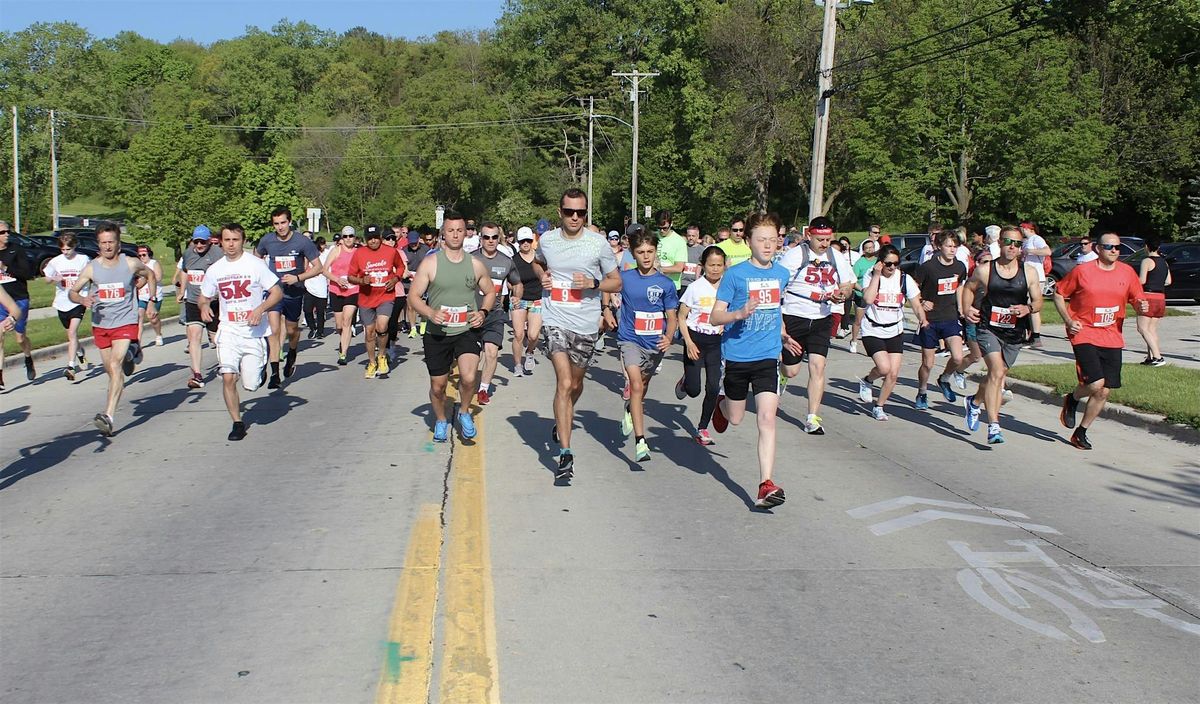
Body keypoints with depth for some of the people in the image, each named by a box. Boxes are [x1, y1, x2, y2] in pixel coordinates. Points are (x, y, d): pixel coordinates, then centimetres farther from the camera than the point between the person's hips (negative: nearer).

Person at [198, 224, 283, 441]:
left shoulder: (256, 264, -5)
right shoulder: (214, 270, 6)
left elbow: (277, 292, -4)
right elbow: (204, 296, 18)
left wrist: (260, 309, -20)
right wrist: (204, 306, -7)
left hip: (254, 332, -2)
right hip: (228, 332, 2)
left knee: (251, 385, 1)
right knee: (228, 378, -14)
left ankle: (261, 368, 38)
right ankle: (237, 423, 3)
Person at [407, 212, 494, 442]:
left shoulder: (475, 264, 4)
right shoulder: (430, 263, -4)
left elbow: (490, 292, 17)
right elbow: (413, 296, -2)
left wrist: (483, 312, -2)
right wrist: (430, 313, -21)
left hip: (467, 331, 0)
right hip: (437, 334, 0)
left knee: (468, 378, -22)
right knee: (438, 386, 11)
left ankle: (464, 412, 8)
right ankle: (441, 420, 39)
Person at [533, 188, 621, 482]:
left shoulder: (598, 244, -4)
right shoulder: (547, 240, 2)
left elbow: (616, 283, 4)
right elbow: (538, 263, 26)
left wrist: (593, 283, -15)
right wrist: (542, 277, 4)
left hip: (586, 325, 1)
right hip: (555, 321, -1)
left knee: (575, 384, 17)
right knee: (564, 383, -14)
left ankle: (562, 422, 49)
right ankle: (565, 453, -13)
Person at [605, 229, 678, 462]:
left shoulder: (666, 283, -4)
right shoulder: (624, 278, -4)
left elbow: (672, 317, 0)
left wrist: (669, 337, -17)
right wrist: (607, 311, -1)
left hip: (655, 343, 2)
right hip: (630, 340, -2)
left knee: (642, 387, 22)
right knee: (636, 385, -20)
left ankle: (630, 412, 56)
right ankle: (640, 441, -24)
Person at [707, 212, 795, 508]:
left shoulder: (782, 273, 6)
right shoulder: (735, 274, -9)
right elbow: (714, 317, -9)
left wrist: (784, 336, 17)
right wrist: (740, 313, -26)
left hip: (768, 357, 2)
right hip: (737, 356, -2)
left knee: (767, 418, -11)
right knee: (735, 418, 14)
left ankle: (766, 485, -10)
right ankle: (721, 403, 51)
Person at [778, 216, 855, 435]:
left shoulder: (836, 258, 5)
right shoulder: (795, 255, -10)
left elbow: (847, 285, 17)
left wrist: (841, 295, -9)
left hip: (822, 319, 3)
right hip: (794, 318, -3)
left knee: (818, 367, -7)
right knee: (791, 370, 3)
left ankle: (812, 419, 1)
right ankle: (779, 378, 43)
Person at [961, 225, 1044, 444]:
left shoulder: (1029, 272, -1)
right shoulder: (984, 270, -5)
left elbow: (1038, 301, 5)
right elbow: (969, 288, 13)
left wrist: (1028, 308, -18)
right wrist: (967, 309, -3)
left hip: (1014, 334, 3)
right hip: (988, 329, -3)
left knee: (998, 374, 17)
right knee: (997, 372, -20)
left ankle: (974, 402, 47)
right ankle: (993, 426, -19)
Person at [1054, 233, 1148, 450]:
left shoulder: (1127, 272, 6)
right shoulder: (1082, 271, -4)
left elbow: (1139, 300, 13)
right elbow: (1058, 294, 4)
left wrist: (1143, 307, -12)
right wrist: (1068, 320, -8)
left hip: (1112, 338, 4)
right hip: (1084, 334, -4)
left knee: (1104, 392, 3)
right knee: (1095, 384, -20)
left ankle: (1081, 432, 20)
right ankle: (1072, 400, 15)